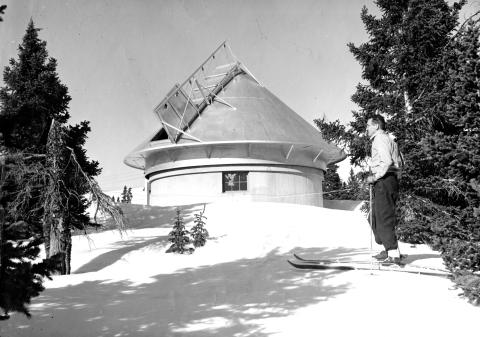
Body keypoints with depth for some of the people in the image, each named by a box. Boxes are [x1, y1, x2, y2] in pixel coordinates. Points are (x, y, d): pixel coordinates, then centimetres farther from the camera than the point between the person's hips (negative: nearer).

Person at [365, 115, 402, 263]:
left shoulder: (379, 138, -6)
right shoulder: (389, 139, 25)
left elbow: (387, 161, -20)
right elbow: (398, 164, 21)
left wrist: (375, 177, -15)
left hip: (384, 181, -10)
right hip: (391, 181, 10)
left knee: (384, 218, -9)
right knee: (376, 217, 14)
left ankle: (393, 254, -8)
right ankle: (389, 249, 17)